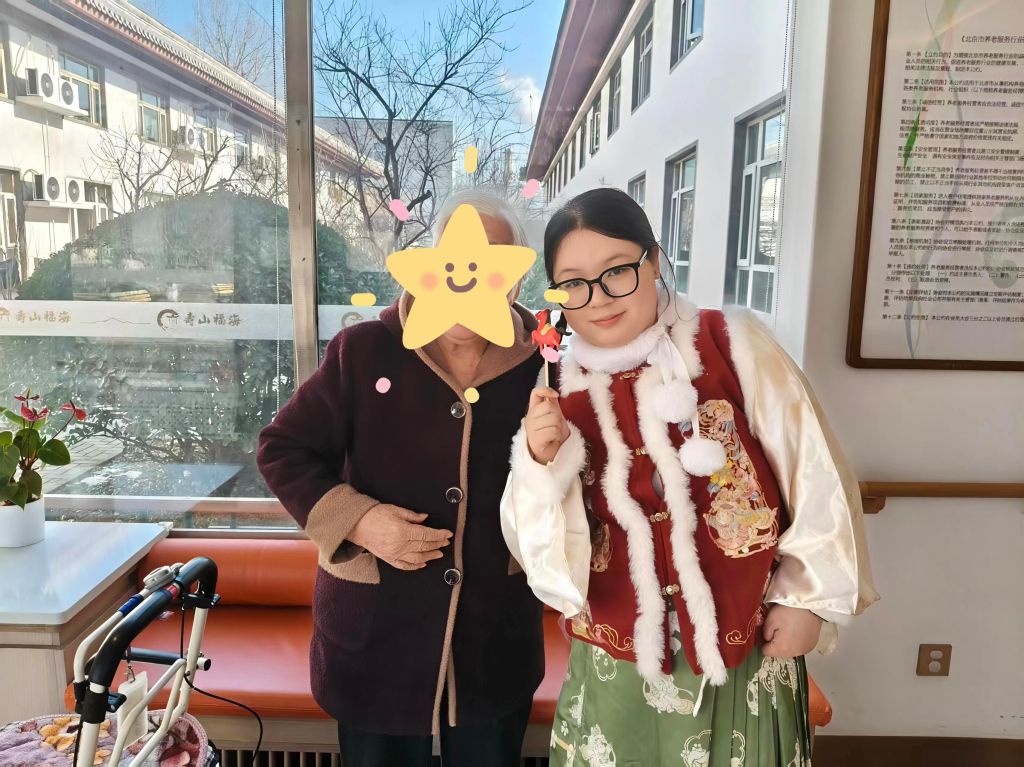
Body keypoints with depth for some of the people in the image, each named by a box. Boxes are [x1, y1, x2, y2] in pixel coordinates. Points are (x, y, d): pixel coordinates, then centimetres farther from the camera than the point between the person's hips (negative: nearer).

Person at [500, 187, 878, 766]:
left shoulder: (736, 345, -11)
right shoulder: (561, 395, -3)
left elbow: (816, 472, -5)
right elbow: (549, 551, -1)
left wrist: (809, 594, -1)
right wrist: (543, 461, -18)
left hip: (745, 646, -1)